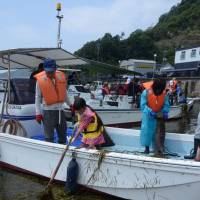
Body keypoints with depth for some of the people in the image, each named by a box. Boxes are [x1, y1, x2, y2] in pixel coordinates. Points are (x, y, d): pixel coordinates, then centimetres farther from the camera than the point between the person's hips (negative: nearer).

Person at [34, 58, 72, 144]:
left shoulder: (61, 77, 2)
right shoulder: (40, 80, -9)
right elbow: (38, 98, -5)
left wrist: (70, 104, 22)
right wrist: (38, 113, -8)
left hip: (60, 109, 4)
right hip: (48, 111, -4)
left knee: (62, 134, 16)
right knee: (49, 136, 0)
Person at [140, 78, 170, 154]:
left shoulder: (164, 93, -13)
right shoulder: (146, 92, -23)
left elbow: (166, 104, -6)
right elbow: (143, 105, -22)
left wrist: (165, 112, -25)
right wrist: (150, 112, -34)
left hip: (158, 114, 2)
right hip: (148, 114, -2)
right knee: (146, 129, -1)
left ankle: (159, 147, 12)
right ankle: (147, 147, 10)